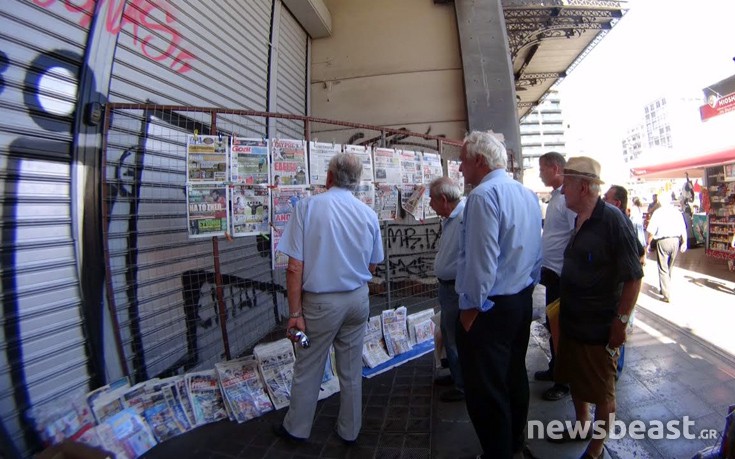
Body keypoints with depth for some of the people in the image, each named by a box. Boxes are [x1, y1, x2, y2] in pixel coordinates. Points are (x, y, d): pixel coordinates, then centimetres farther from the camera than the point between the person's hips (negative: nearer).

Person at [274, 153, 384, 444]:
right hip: (358, 299, 4)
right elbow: (372, 266, 8)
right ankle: (349, 431, 35)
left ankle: (297, 428, 36)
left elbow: (295, 267, -16)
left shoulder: (308, 206, -13)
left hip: (321, 301, -3)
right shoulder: (369, 213, -2)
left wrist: (295, 312, -10)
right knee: (352, 370, 17)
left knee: (308, 368, 16)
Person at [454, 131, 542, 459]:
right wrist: (527, 287, 20)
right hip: (523, 301, 10)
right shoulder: (528, 194, 8)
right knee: (515, 376, 24)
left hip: (490, 307, -10)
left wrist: (471, 307, -15)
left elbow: (481, 259, -25)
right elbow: (535, 251, 13)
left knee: (486, 390, 5)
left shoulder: (484, 195, -21)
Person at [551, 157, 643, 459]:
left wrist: (621, 320, -18)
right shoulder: (579, 220, 5)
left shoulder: (612, 220, -20)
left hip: (600, 327, -8)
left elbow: (633, 276, -19)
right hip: (572, 321, 8)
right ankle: (582, 425, 45)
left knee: (601, 391, 11)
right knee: (575, 379, 23)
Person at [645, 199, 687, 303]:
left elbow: (651, 231, -9)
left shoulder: (658, 212, -6)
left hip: (663, 241, -5)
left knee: (663, 269, 1)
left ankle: (667, 295, 0)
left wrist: (648, 244, -1)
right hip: (675, 240, 5)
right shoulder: (676, 211, 6)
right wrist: (684, 242, 11)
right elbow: (683, 229, 5)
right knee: (669, 268, 19)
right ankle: (664, 289, 31)